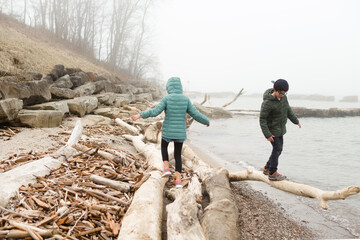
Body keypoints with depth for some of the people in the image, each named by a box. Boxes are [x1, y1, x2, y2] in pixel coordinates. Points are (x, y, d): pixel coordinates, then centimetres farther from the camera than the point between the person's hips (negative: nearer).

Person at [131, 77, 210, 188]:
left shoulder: (166, 98, -13)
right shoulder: (186, 99, -4)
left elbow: (155, 112, -20)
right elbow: (196, 115, -3)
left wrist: (140, 115, -14)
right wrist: (207, 121, 14)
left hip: (168, 131, -2)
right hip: (180, 132, 2)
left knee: (164, 147, 29)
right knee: (177, 155, 15)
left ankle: (166, 169, 13)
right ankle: (178, 180, 7)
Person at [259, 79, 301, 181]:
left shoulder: (283, 97, -2)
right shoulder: (267, 103, -25)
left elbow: (288, 109, 15)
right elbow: (262, 119, -21)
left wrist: (296, 121, 22)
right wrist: (267, 135, -22)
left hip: (280, 129, 8)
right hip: (272, 130, -8)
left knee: (278, 149, 12)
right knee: (277, 149, -7)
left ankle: (267, 168, 27)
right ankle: (272, 173, 5)